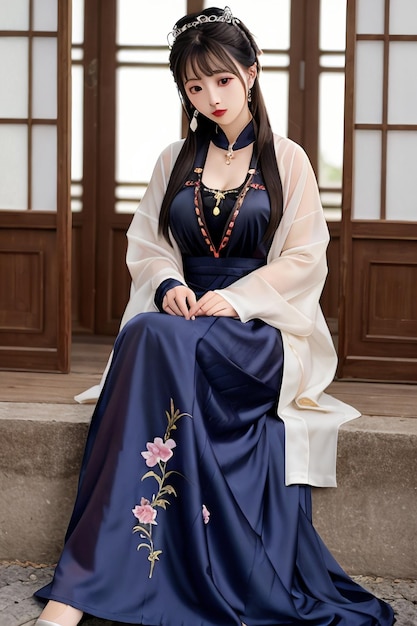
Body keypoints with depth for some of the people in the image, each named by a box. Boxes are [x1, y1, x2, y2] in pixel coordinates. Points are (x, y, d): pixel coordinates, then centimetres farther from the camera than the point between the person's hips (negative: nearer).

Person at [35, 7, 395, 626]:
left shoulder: (287, 159, 8)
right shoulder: (174, 161, 17)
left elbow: (305, 259, 1)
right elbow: (145, 244, 15)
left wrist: (237, 298, -14)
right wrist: (168, 284, -8)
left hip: (261, 329, -3)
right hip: (183, 316, 3)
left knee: (156, 339, -36)